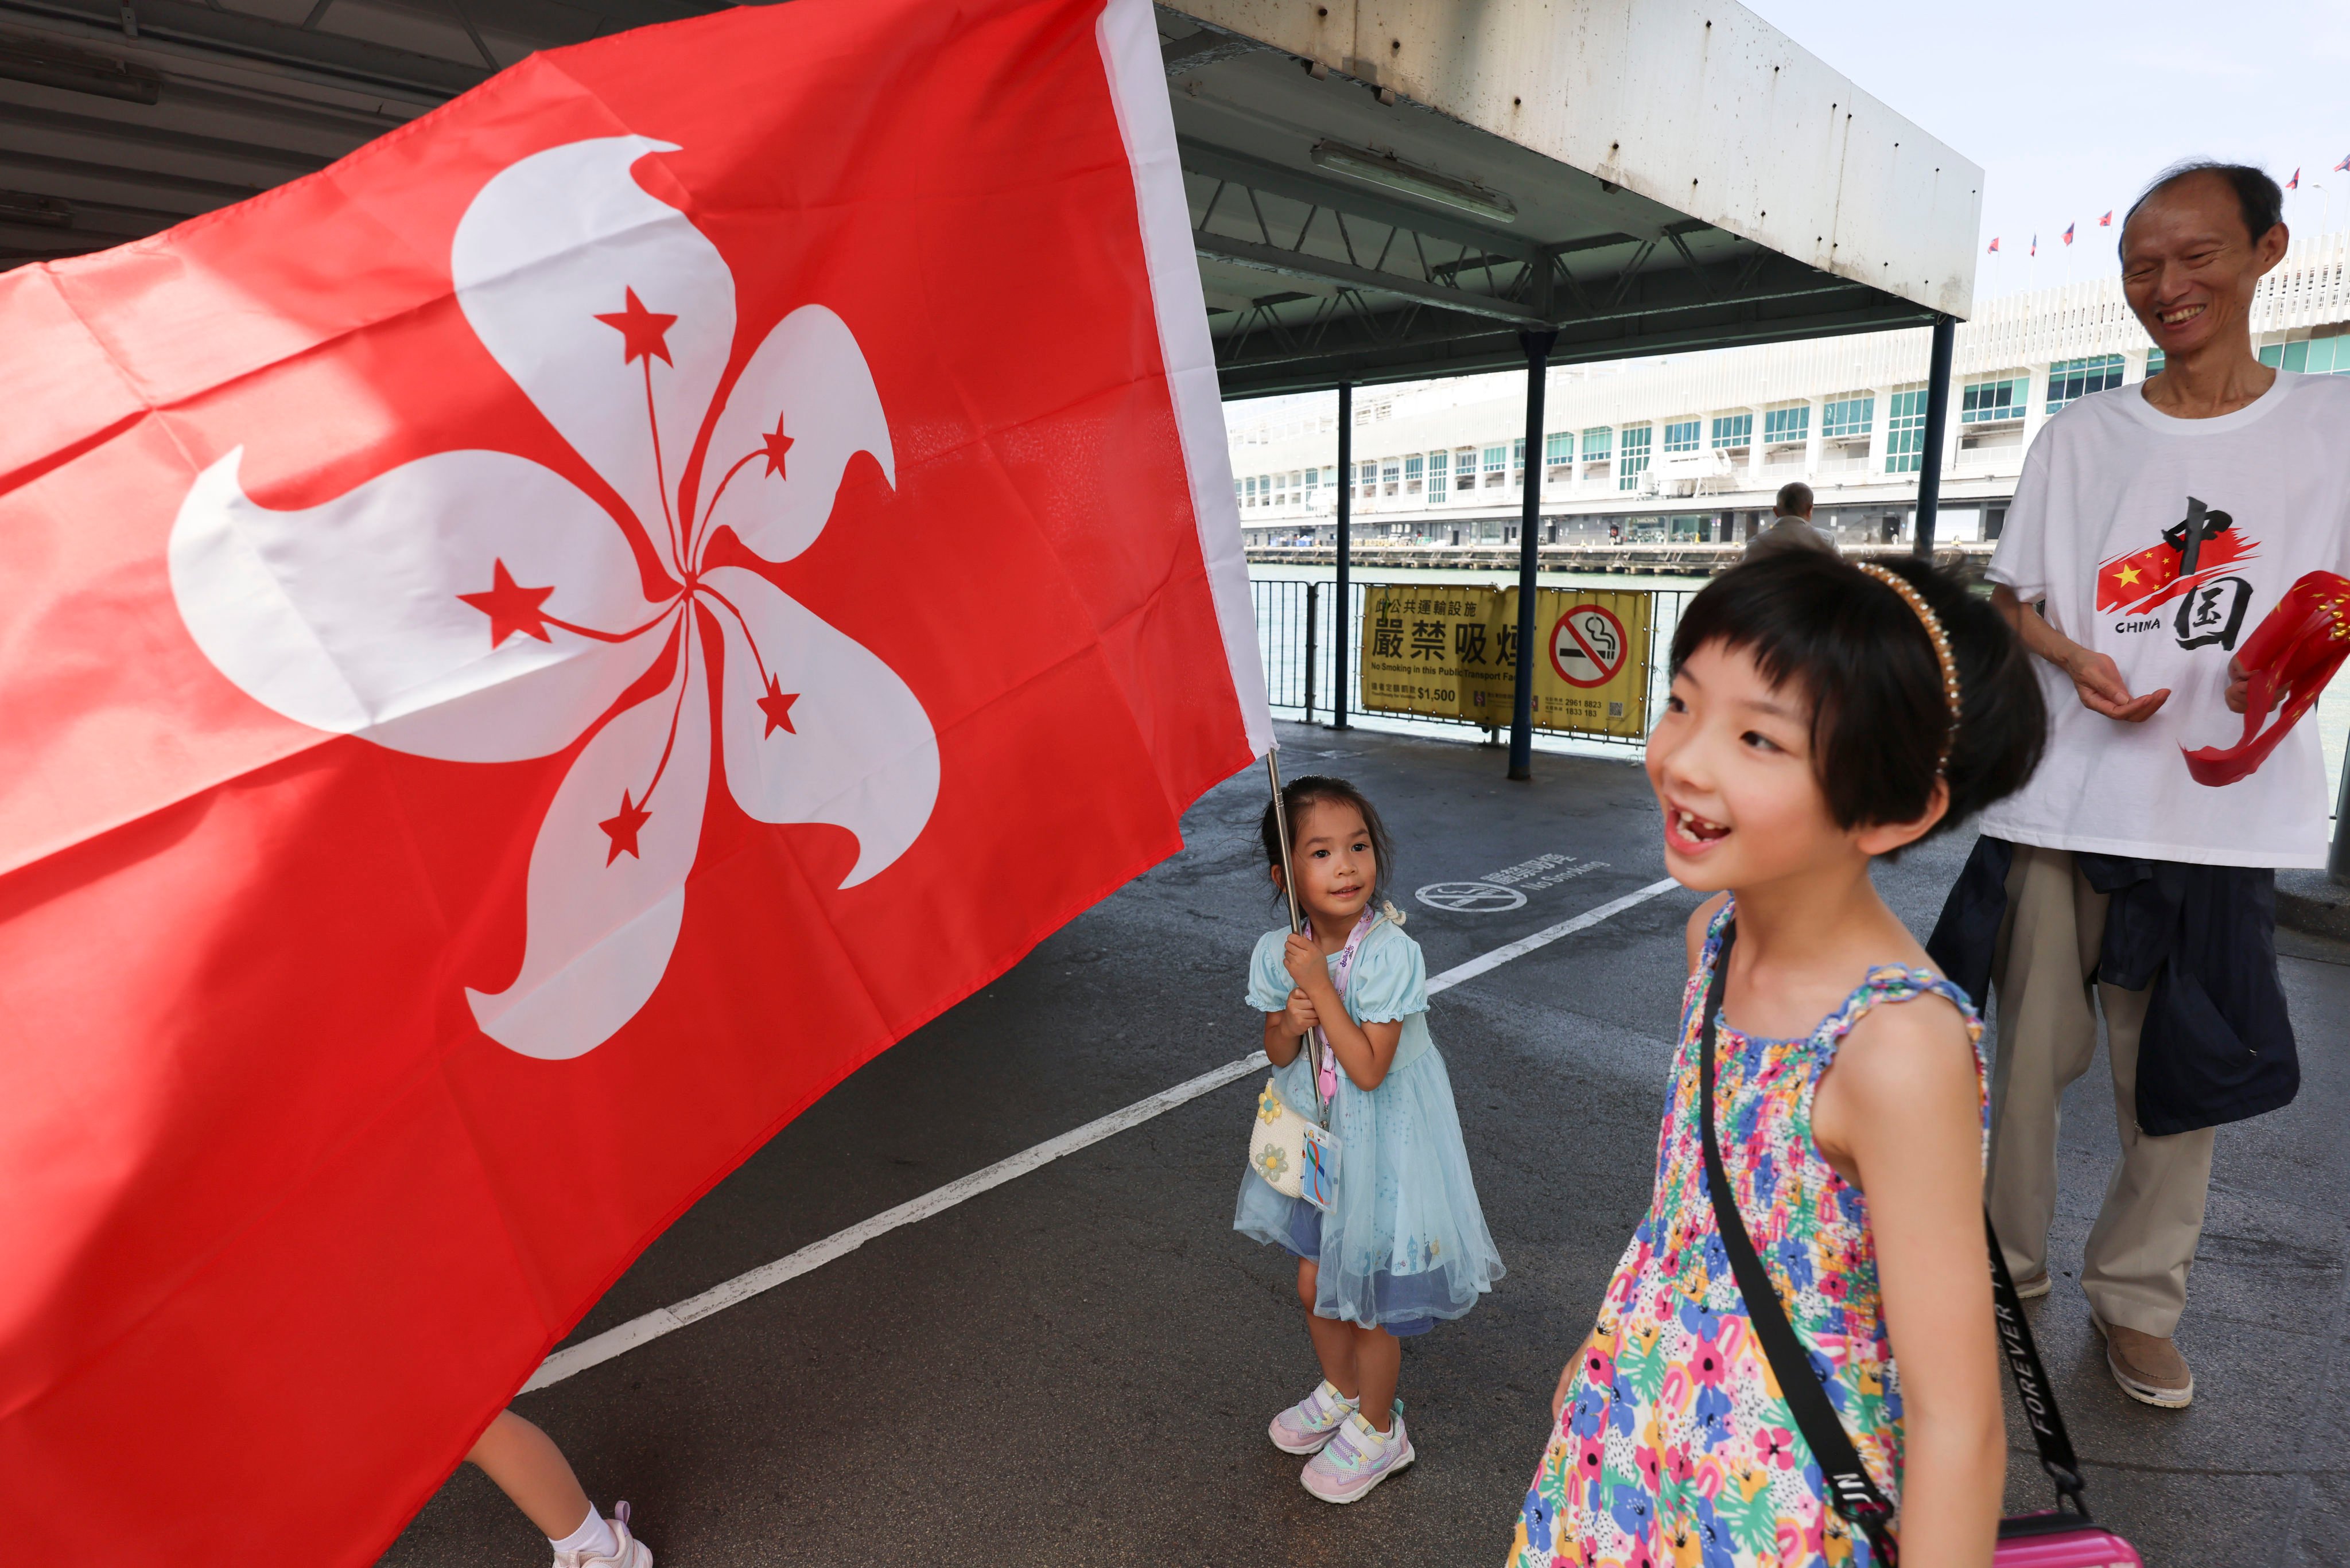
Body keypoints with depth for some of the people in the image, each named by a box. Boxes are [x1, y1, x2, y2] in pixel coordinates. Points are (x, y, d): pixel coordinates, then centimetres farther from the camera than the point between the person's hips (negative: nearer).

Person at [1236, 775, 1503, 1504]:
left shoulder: (1392, 953, -26)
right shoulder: (1278, 951, -11)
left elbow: (1368, 1069, -28)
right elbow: (1278, 1054, 0)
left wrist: (1320, 986, -31)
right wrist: (1291, 1022, -22)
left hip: (1382, 1143, -5)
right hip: (1316, 1136, 5)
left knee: (1369, 1294, 12)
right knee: (1315, 1281, 20)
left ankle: (1377, 1429, 38)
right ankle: (1340, 1391, 49)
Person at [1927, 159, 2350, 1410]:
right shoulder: (2078, 437, 8)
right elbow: (2007, 599, 11)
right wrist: (2075, 657, -9)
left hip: (2224, 810, 0)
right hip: (2062, 801, 1)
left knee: (2185, 1072, 7)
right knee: (2030, 1049, 8)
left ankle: (2137, 1297, 27)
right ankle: (2006, 1259, 28)